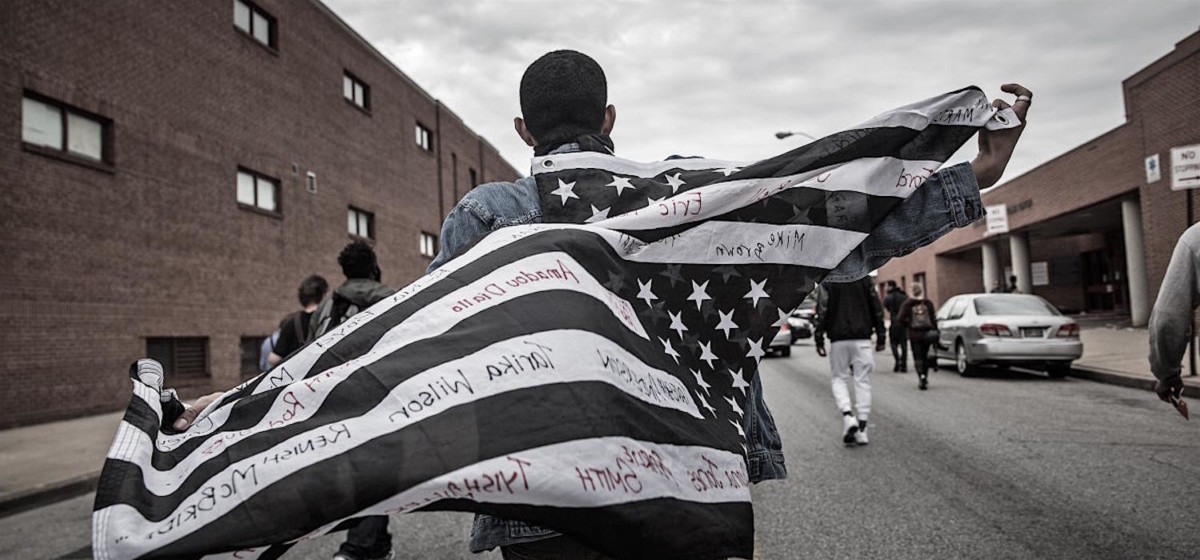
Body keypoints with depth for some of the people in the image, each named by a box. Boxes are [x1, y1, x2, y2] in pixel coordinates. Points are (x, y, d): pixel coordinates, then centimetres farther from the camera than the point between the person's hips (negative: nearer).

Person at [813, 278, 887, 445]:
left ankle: (848, 416, -10)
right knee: (862, 381, 6)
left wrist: (818, 339, -3)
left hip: (838, 339, -1)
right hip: (862, 338, 1)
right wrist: (880, 336, 11)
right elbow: (877, 308, 5)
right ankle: (861, 429, 4)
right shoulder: (865, 279, 4)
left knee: (839, 379, 12)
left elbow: (822, 310, -7)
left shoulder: (827, 282, -1)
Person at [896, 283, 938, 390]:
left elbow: (900, 319, -10)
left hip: (914, 334, -2)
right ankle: (925, 378, 19)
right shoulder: (928, 303, 1)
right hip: (927, 333, 2)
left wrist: (906, 327, 6)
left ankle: (921, 375, -21)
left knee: (917, 357, 0)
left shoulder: (907, 304, -3)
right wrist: (935, 332, 3)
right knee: (925, 356, 15)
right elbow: (933, 319, -3)